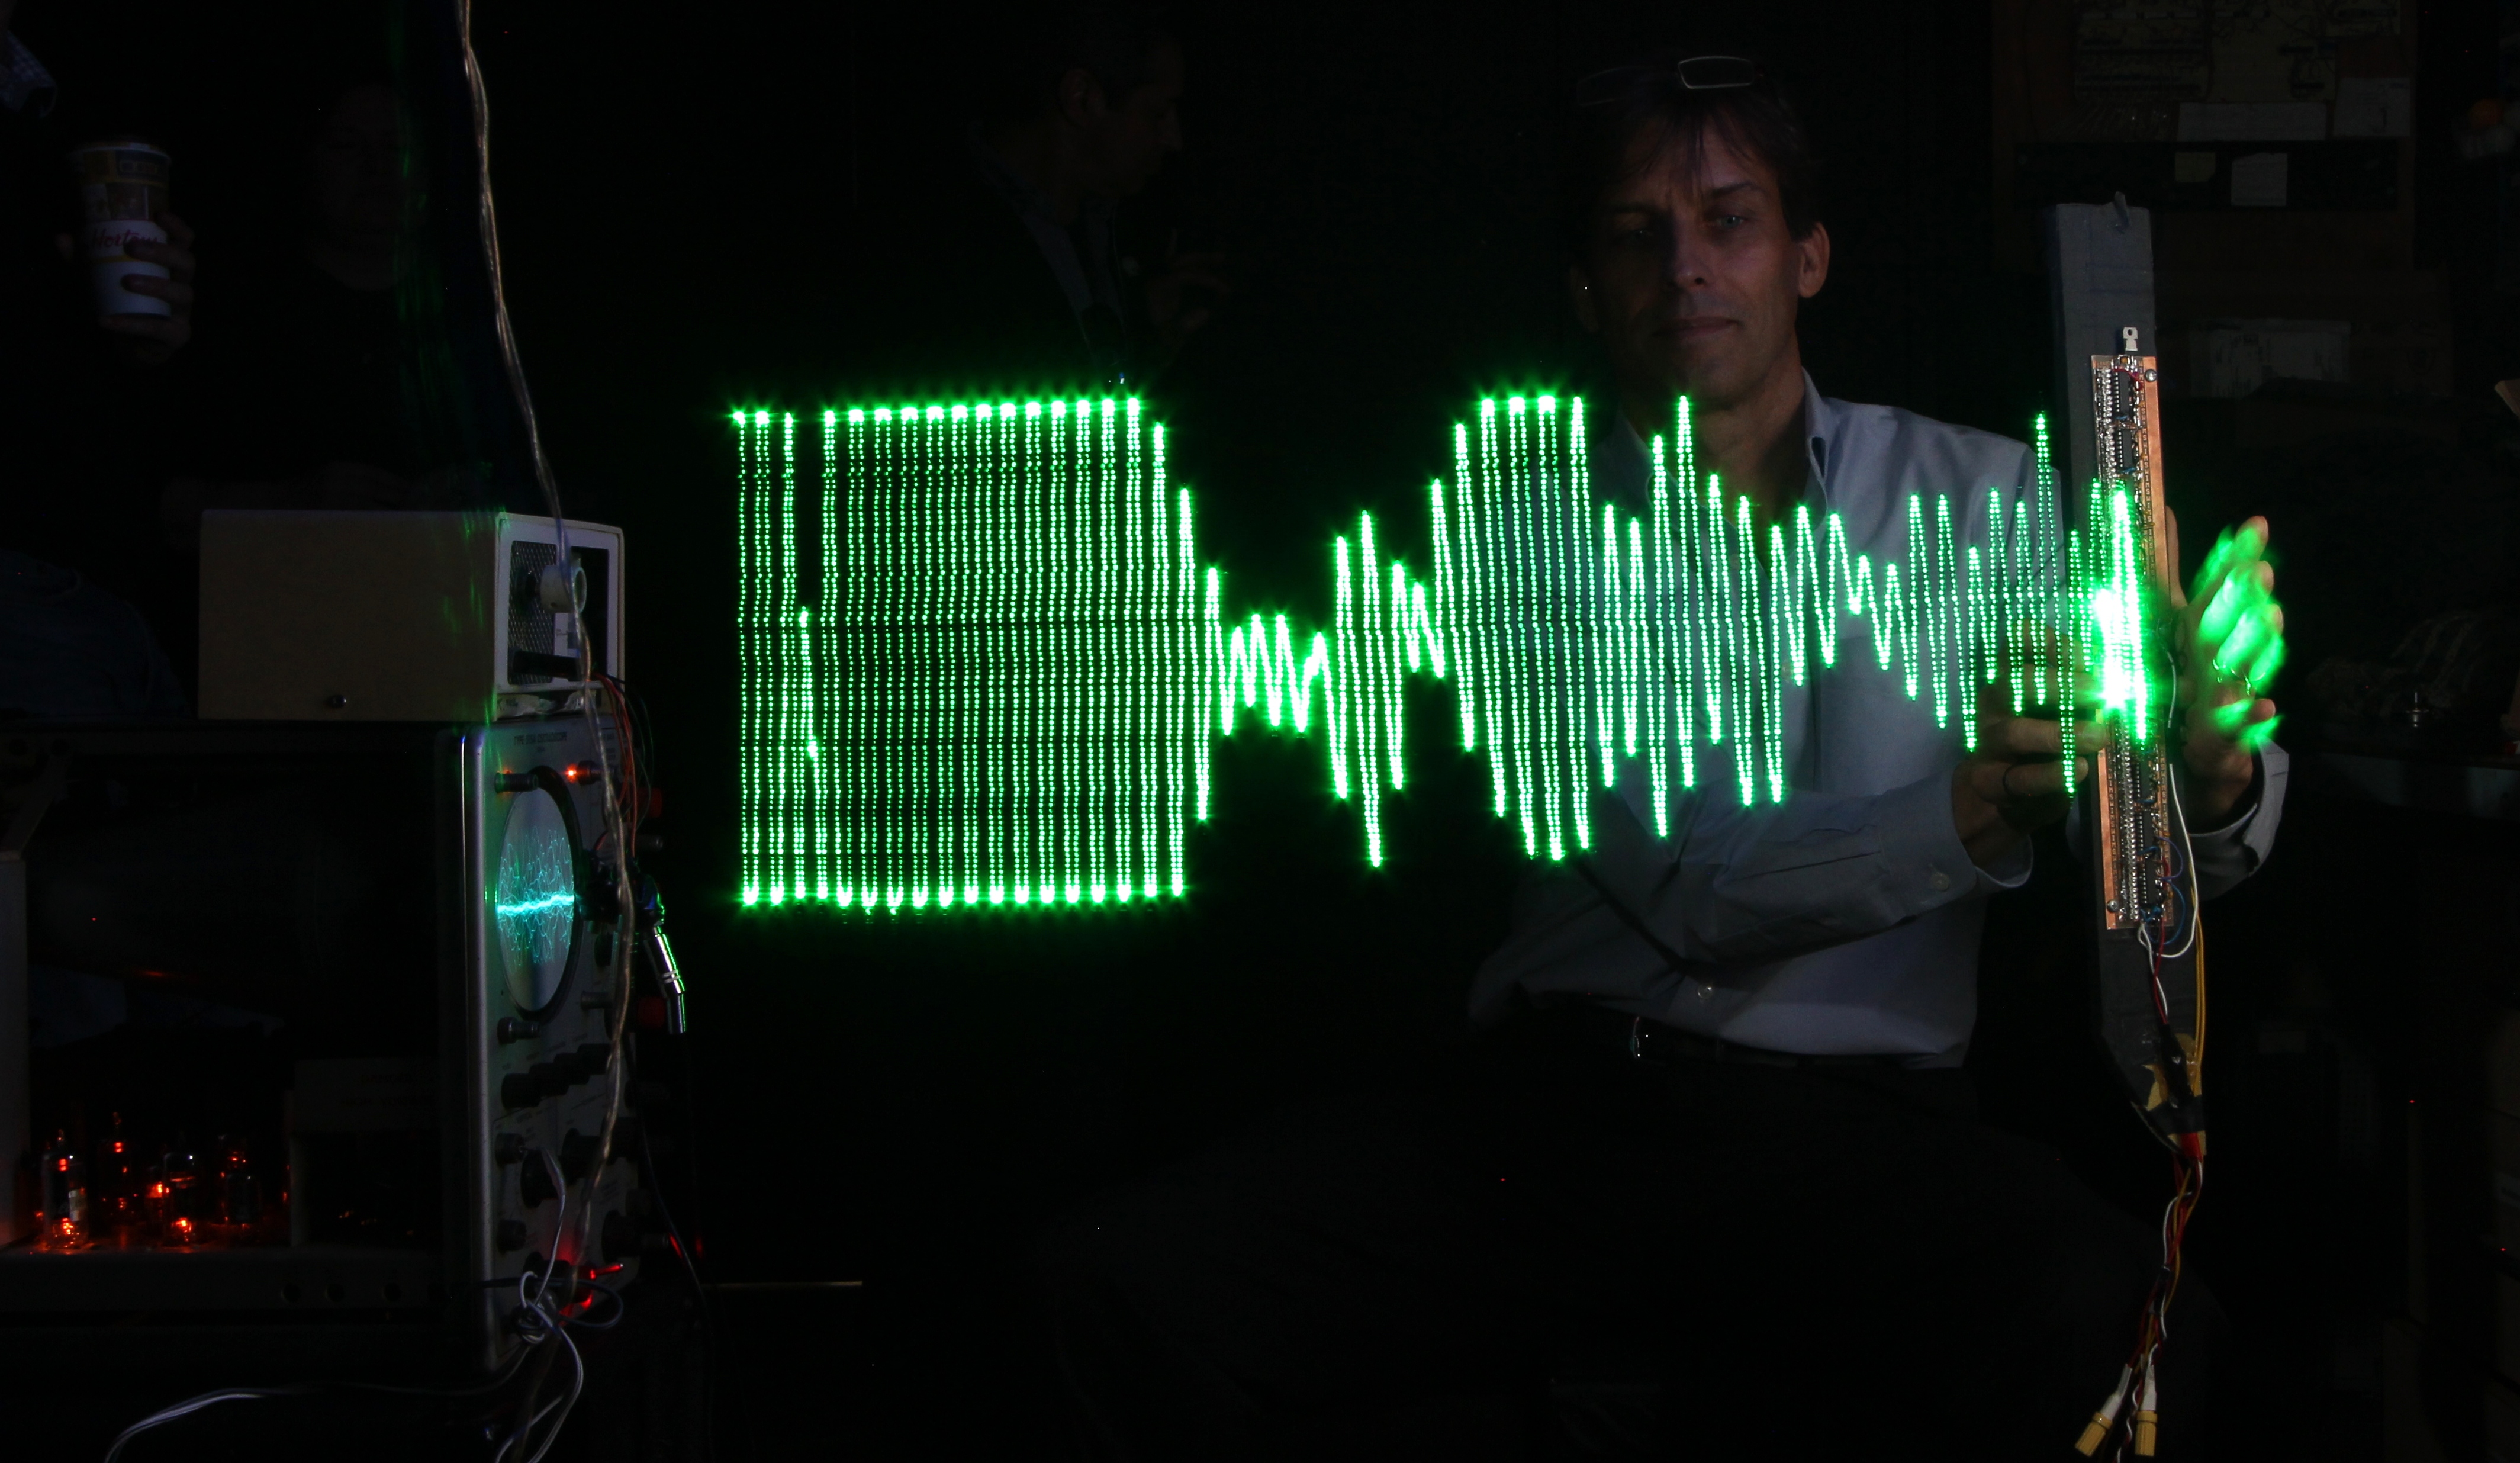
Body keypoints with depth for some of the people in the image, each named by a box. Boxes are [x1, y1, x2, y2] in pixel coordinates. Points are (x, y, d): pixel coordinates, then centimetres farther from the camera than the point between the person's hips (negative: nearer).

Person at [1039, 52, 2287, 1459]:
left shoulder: (1976, 493, 12)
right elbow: (1688, 891, -5)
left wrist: (2215, 772, -21)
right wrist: (1964, 820, -23)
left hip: (1857, 1125, -1)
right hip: (1557, 1099, 2)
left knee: (2124, 1322, -36)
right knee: (1133, 1277, -22)